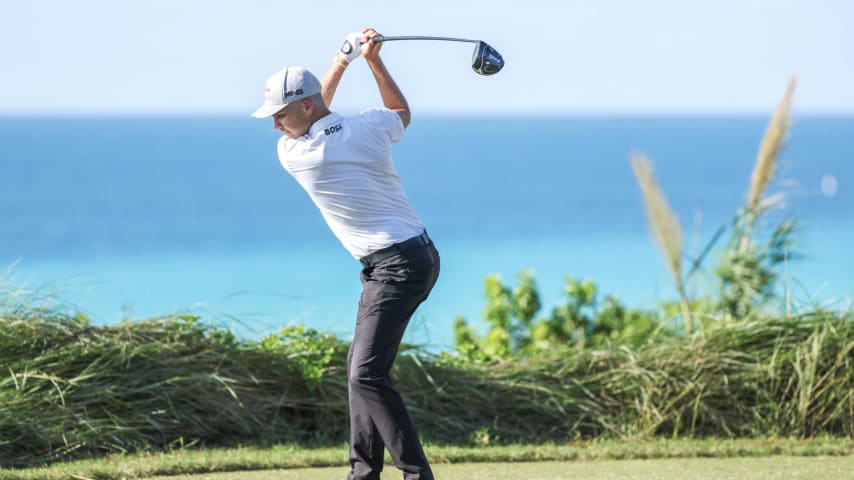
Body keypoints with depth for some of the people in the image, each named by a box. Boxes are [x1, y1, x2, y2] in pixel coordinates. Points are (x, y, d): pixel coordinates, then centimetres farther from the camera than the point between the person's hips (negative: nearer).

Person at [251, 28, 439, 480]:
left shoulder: (292, 154, -13)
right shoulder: (367, 128, 2)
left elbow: (313, 112, 10)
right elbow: (401, 112, 26)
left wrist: (342, 60, 14)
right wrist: (374, 60, 23)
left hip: (396, 267, -9)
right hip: (414, 255, 9)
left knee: (366, 375, -16)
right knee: (360, 366, 15)